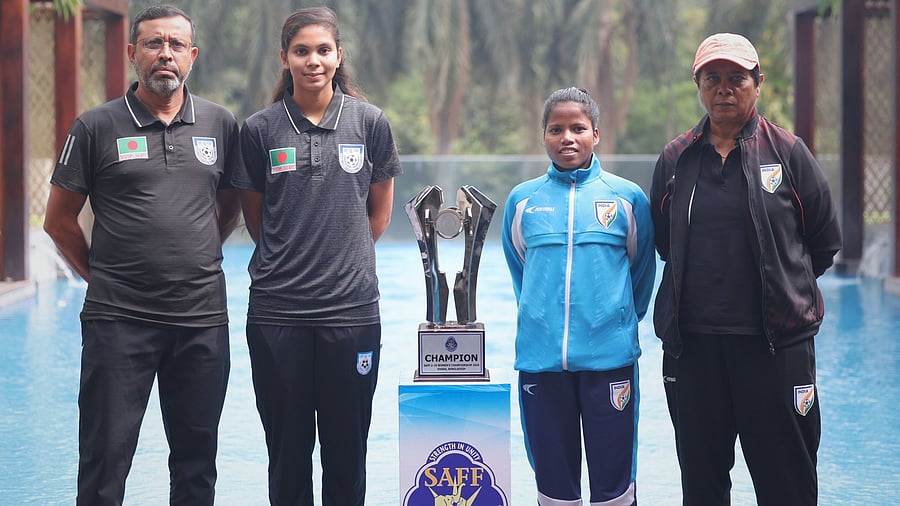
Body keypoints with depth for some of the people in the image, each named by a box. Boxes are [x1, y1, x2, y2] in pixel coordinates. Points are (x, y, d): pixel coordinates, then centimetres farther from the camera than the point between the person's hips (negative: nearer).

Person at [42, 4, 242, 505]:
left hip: (202, 319, 3)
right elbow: (60, 220, 5)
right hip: (118, 320, -3)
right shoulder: (97, 127, -1)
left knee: (197, 461, 11)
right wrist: (102, 275, 7)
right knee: (105, 460, 1)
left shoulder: (220, 124, 7)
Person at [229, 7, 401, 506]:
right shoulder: (259, 130, 1)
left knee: (346, 450, 6)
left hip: (351, 309, 0)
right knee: (287, 447, 6)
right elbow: (255, 217, 12)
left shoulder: (369, 122, 2)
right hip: (277, 312, 0)